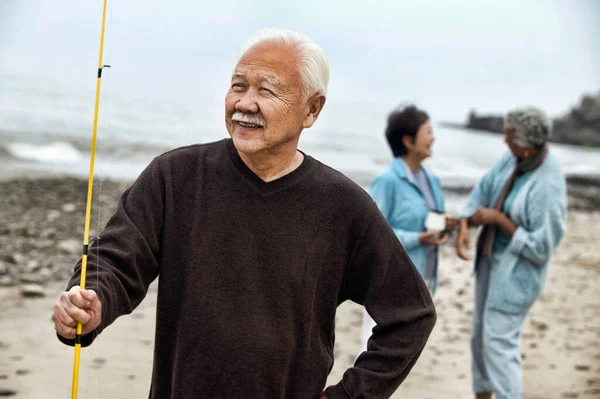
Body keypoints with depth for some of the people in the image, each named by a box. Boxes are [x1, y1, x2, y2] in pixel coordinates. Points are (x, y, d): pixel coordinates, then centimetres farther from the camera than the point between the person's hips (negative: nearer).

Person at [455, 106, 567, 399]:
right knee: (480, 334, 20)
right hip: (491, 257, 9)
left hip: (517, 270, -9)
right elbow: (483, 190, 2)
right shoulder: (514, 157, -7)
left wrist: (499, 219, -22)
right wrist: (464, 226, -13)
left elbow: (540, 248, -24)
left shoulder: (548, 187, -29)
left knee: (499, 342, -5)